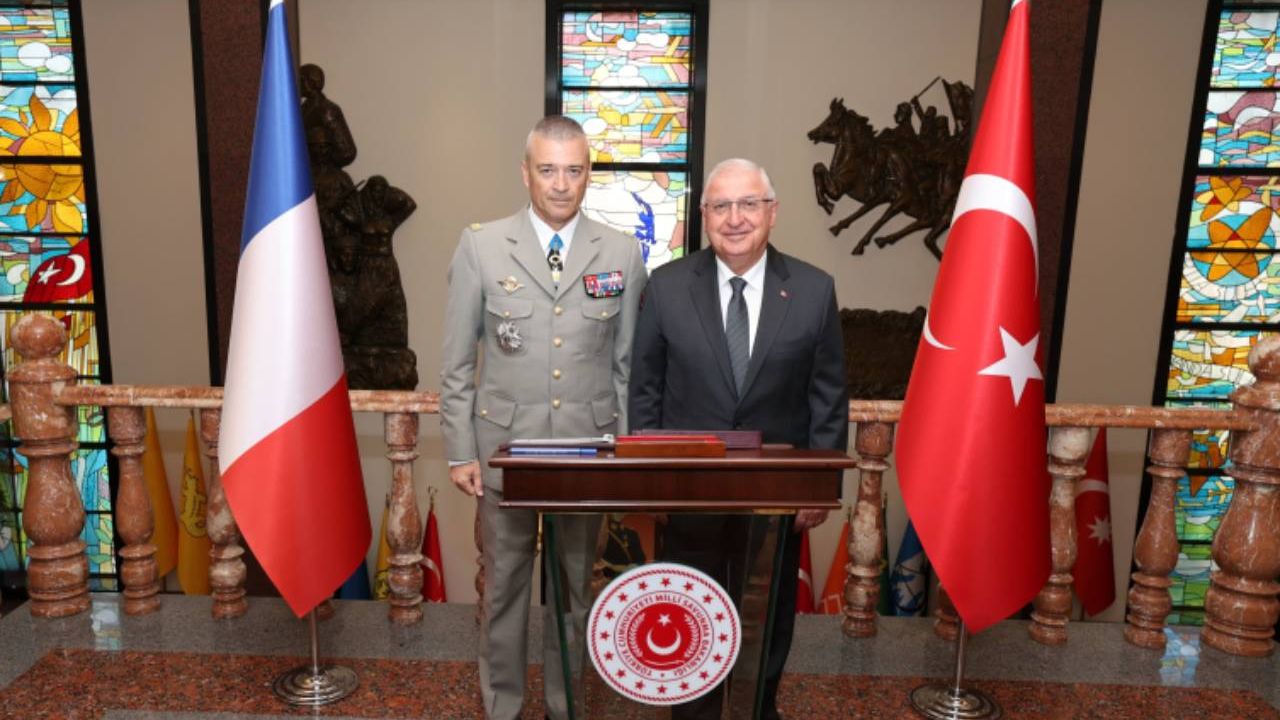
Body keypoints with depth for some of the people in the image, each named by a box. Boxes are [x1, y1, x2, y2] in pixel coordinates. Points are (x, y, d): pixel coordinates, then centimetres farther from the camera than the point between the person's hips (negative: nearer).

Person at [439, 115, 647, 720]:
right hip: (505, 445, -1)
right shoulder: (480, 247, -3)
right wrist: (460, 451, -2)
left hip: (588, 448, 1)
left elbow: (628, 363, 4)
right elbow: (457, 362, 0)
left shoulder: (621, 254, 0)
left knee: (576, 585, 15)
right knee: (503, 585, 12)